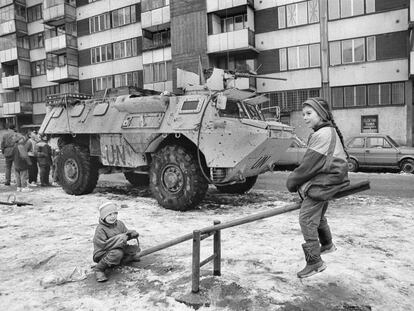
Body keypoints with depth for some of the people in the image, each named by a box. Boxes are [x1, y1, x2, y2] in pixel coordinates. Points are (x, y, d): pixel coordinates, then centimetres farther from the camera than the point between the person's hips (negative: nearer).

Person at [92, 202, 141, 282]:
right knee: (117, 253, -39)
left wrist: (132, 233, -16)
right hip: (102, 254, -7)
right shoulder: (100, 229, -21)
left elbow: (126, 233, 8)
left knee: (136, 248, -4)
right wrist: (119, 239, -31)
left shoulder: (119, 224, 1)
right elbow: (103, 245, -28)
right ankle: (99, 269, -18)